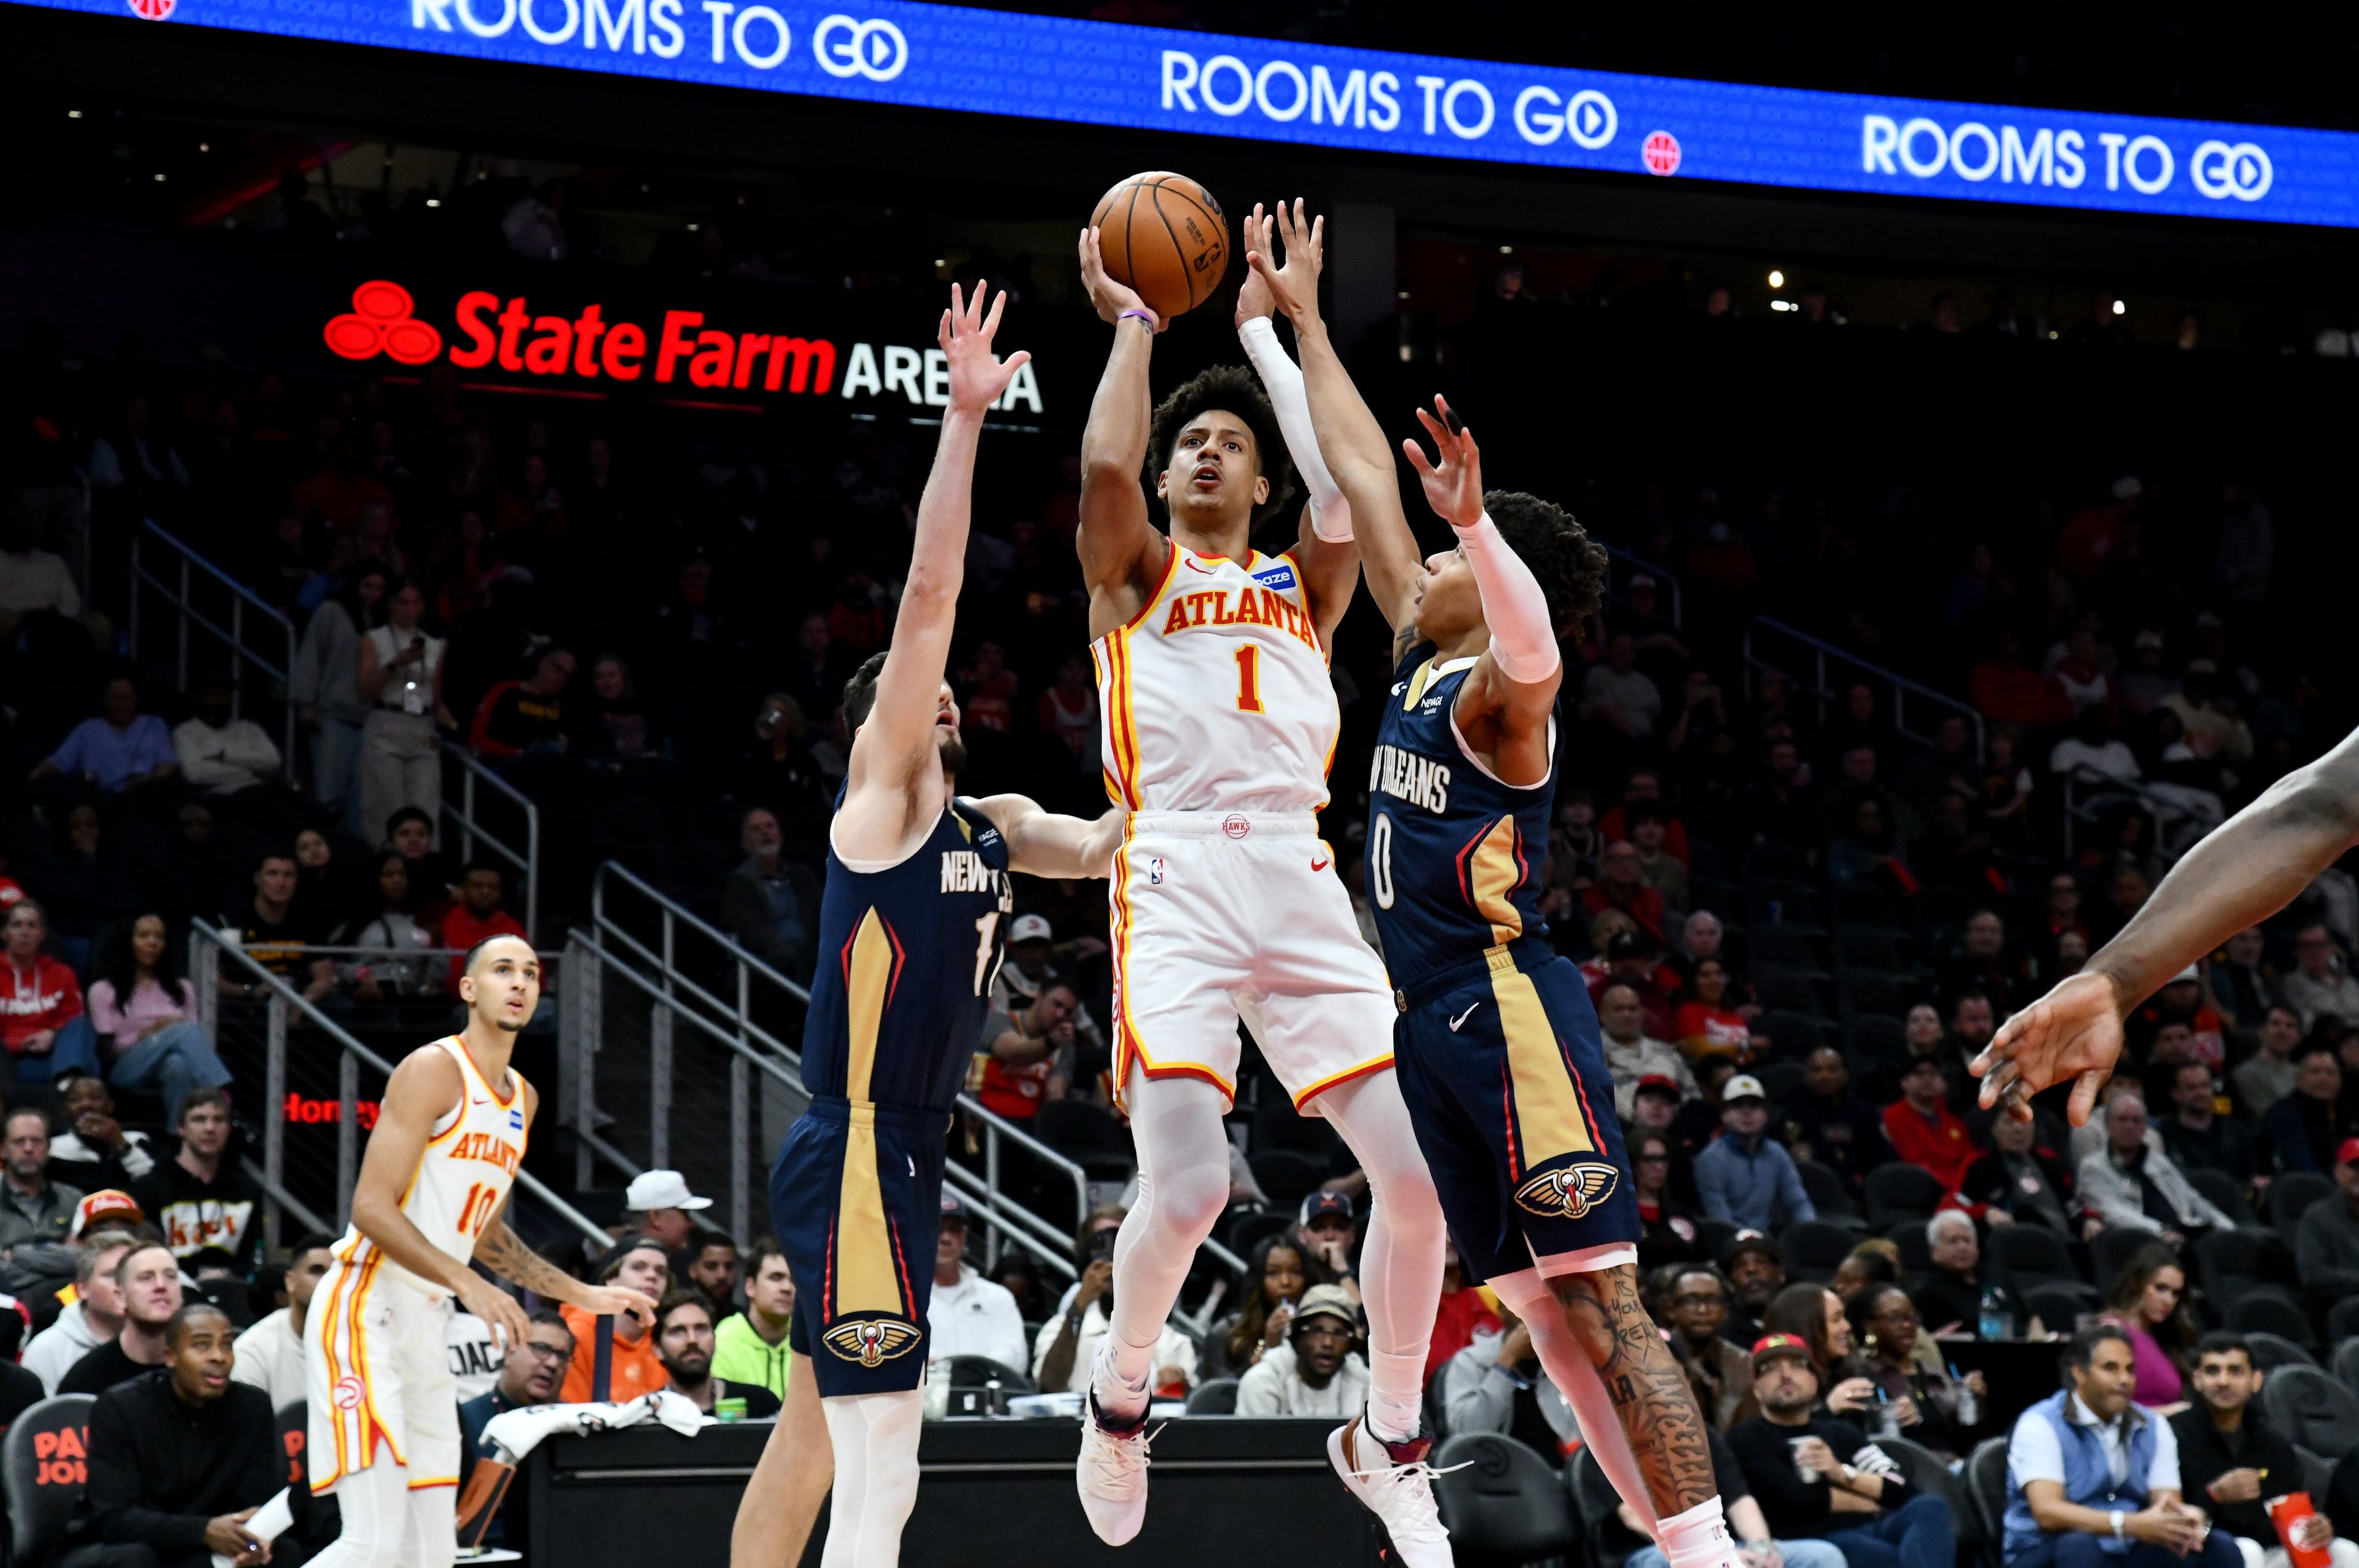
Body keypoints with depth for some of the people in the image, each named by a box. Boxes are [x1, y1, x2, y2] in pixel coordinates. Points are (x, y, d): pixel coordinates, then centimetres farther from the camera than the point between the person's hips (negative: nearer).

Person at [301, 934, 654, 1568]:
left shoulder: (523, 1099, 17)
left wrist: (584, 1296, 24)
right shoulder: (434, 1070, -10)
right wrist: (468, 1283, -25)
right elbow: (371, 1208, -17)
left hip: (424, 1323, 9)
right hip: (366, 1309, -9)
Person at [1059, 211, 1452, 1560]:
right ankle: (1121, 1396, 10)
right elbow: (1104, 467, -6)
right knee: (1186, 1189, -20)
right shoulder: (1135, 575, 16)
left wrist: (1271, 326, 11)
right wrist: (1133, 321, 5)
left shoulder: (1303, 588, 23)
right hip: (1179, 877, -3)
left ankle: (1391, 1443, 12)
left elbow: (1344, 487, 3)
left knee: (1420, 1170, -7)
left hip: (1302, 879, 4)